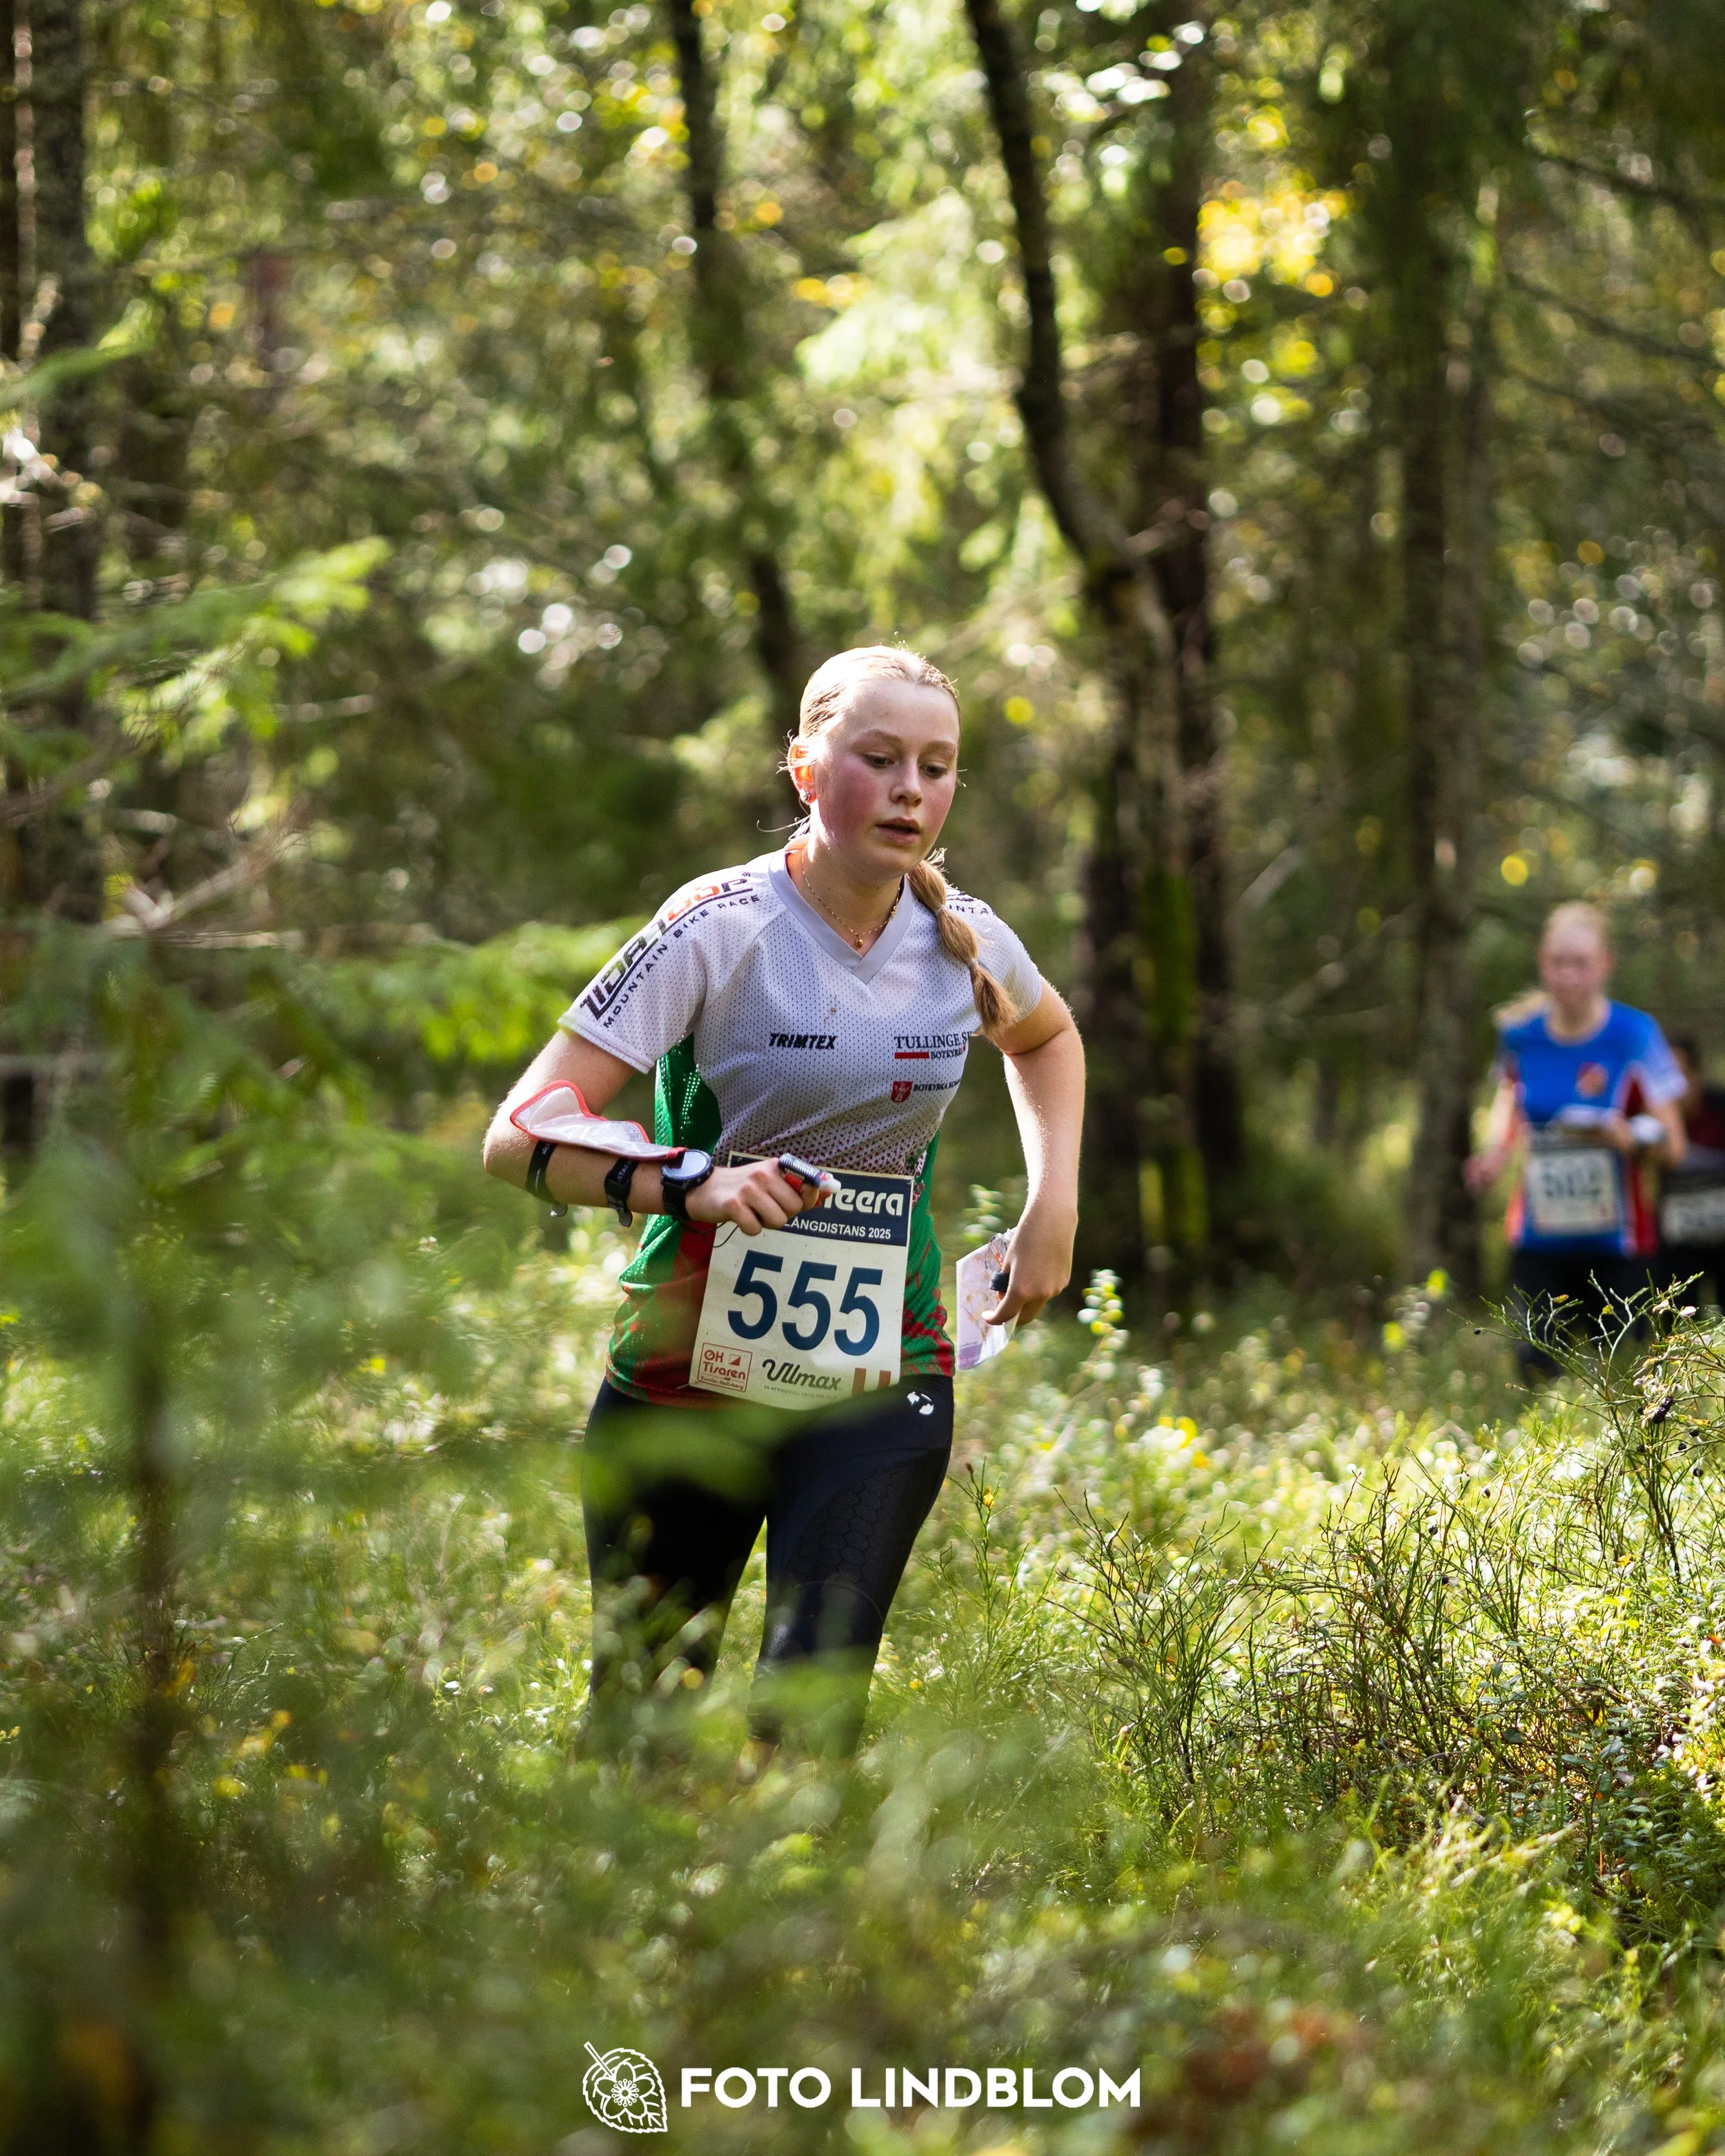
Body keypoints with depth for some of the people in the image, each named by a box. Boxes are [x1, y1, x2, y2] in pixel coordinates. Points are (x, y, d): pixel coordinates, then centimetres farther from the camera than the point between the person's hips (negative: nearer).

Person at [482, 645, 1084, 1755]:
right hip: (691, 1363, -2)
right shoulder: (722, 930, -14)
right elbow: (520, 1137, -18)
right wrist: (692, 1184, -33)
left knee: (813, 1707, -17)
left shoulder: (969, 943, 0)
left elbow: (1050, 1037, 26)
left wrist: (1054, 1209, 12)